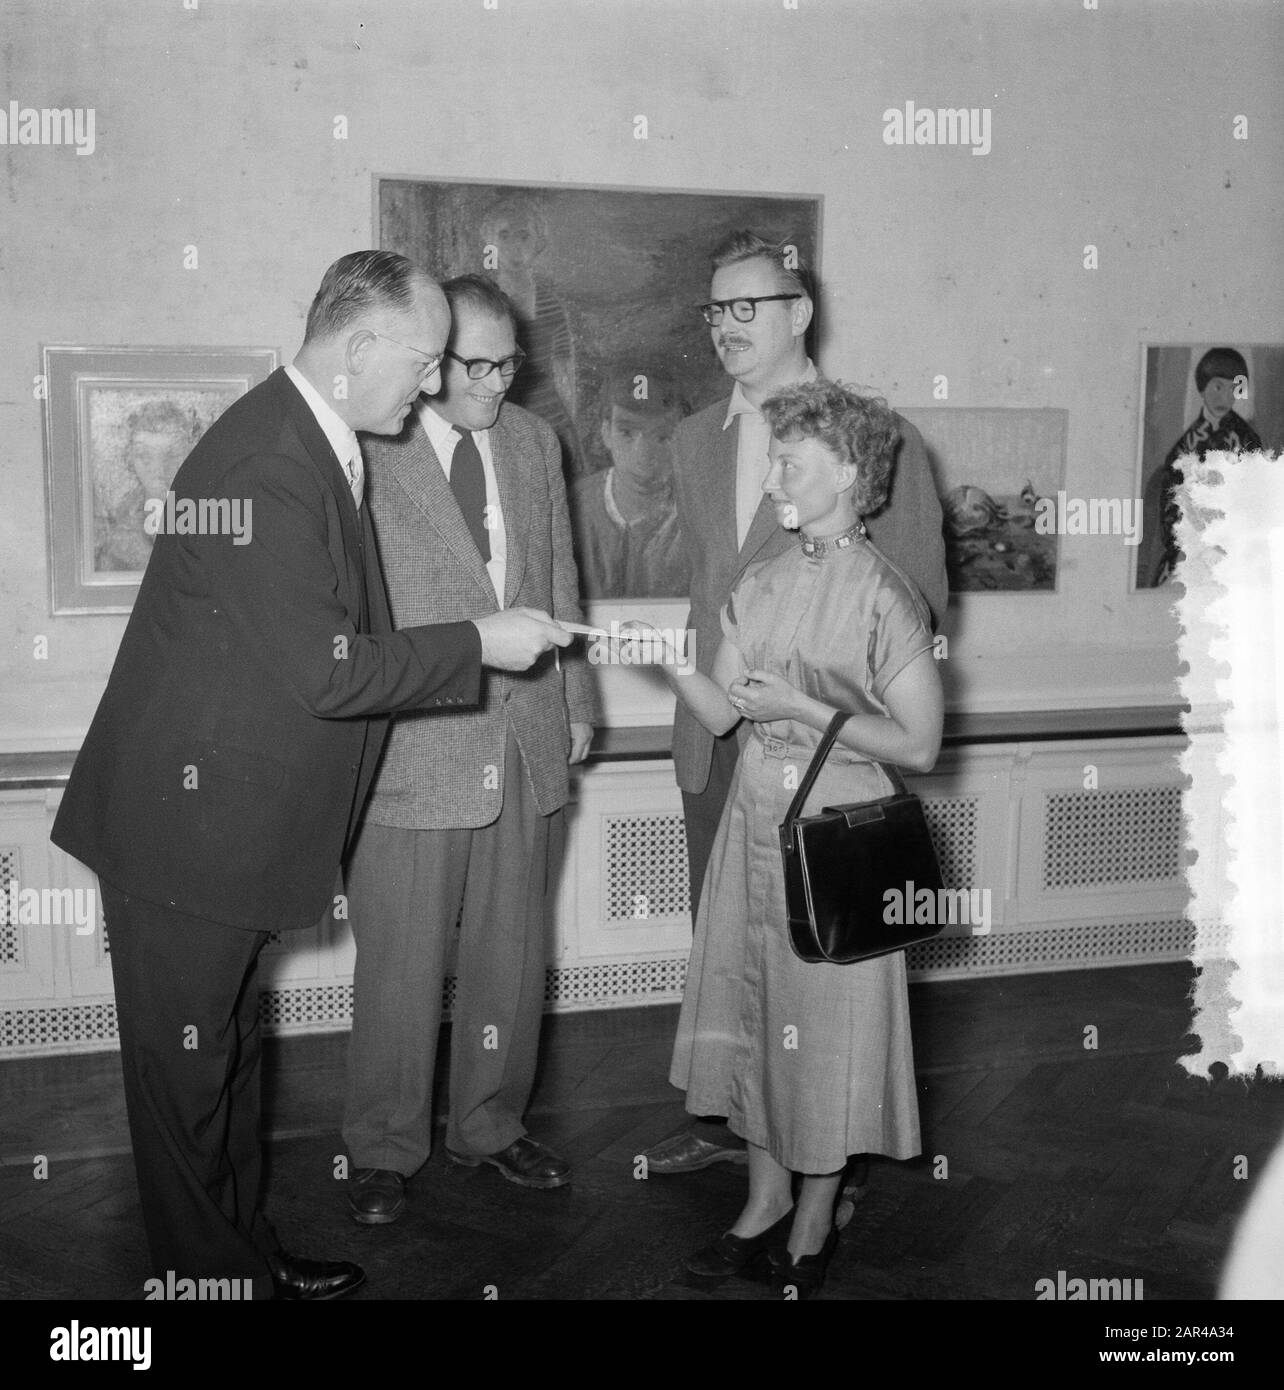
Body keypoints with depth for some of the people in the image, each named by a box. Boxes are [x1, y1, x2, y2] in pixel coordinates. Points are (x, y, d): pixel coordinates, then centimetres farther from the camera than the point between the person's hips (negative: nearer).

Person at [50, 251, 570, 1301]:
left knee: (227, 1047, 21)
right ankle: (210, 1268, 25)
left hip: (236, 819, 10)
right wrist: (480, 643, -15)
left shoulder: (316, 445, 8)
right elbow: (327, 672, -25)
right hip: (188, 819, -10)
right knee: (188, 1064, 8)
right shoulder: (265, 466, -24)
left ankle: (248, 1253, 36)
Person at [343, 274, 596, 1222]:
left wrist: (577, 700, 15)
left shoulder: (535, 442, 11)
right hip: (412, 744, -5)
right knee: (402, 961, 5)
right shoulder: (365, 450, -9)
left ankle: (491, 1124, 33)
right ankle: (386, 1149, 25)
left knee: (513, 950, 14)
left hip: (527, 742, 5)